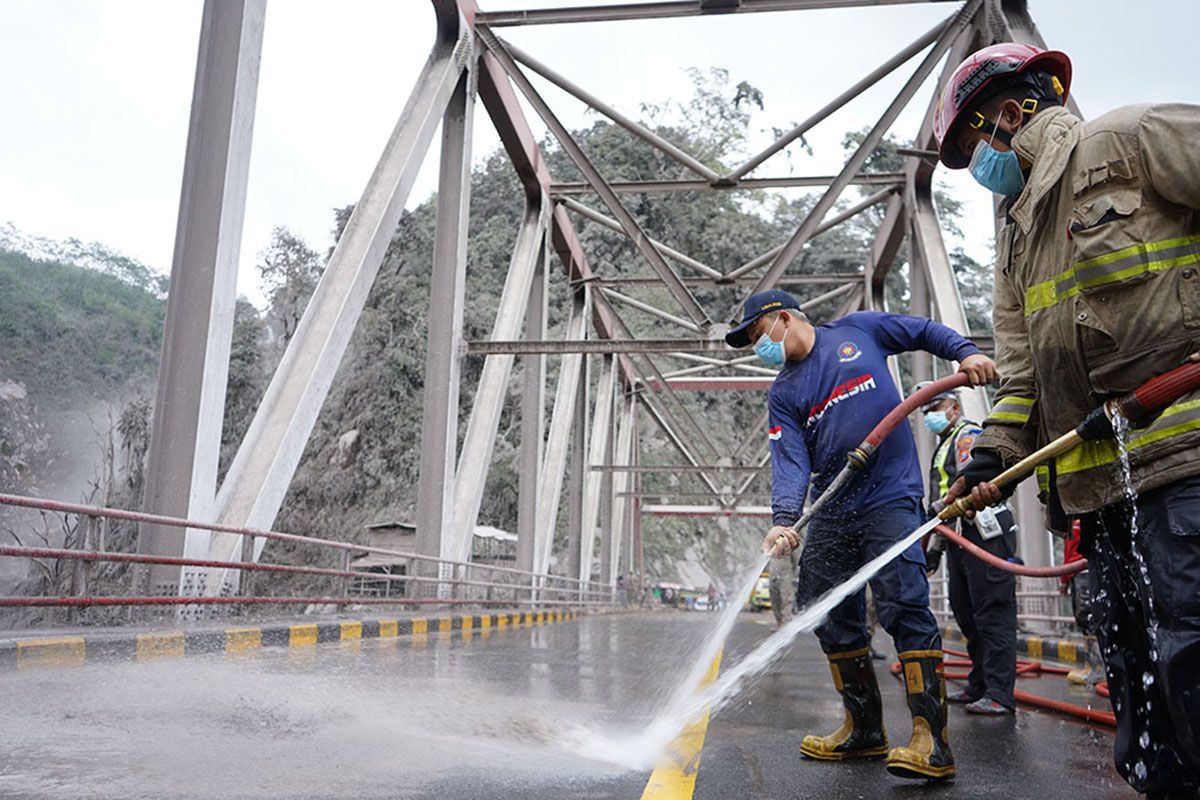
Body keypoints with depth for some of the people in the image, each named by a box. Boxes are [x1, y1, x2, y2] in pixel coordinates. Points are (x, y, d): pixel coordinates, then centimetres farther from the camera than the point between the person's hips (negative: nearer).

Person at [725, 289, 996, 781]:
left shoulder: (857, 330, 7)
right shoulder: (783, 395, 11)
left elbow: (925, 332, 17)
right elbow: (790, 459, -3)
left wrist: (966, 354, -1)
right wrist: (784, 519, -19)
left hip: (891, 499, -5)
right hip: (831, 514, 5)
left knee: (902, 606, -15)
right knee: (827, 616, 6)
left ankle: (931, 740, -11)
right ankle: (864, 728, 21)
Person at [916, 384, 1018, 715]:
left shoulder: (968, 435, -4)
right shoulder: (944, 447, 26)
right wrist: (935, 548, 25)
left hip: (986, 535, -10)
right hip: (960, 540, 10)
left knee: (992, 615, -9)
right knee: (966, 613, 12)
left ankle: (1000, 694, -9)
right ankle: (979, 686, 21)